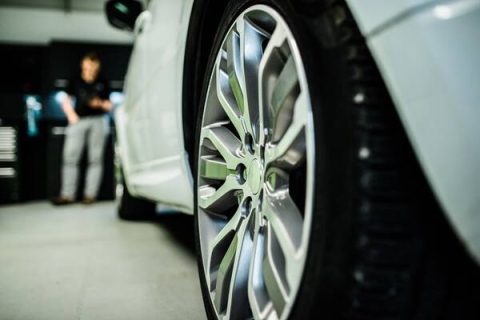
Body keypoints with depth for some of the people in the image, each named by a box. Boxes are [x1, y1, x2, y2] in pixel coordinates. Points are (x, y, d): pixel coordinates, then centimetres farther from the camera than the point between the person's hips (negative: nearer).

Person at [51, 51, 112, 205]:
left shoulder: (102, 84, 12)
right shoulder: (75, 82, 12)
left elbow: (109, 105, 13)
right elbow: (66, 102, 14)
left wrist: (100, 104, -8)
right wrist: (71, 115, -3)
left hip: (98, 121, 0)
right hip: (78, 121, 0)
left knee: (95, 158, -3)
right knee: (70, 156, -7)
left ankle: (90, 194, 0)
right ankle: (67, 194, -4)